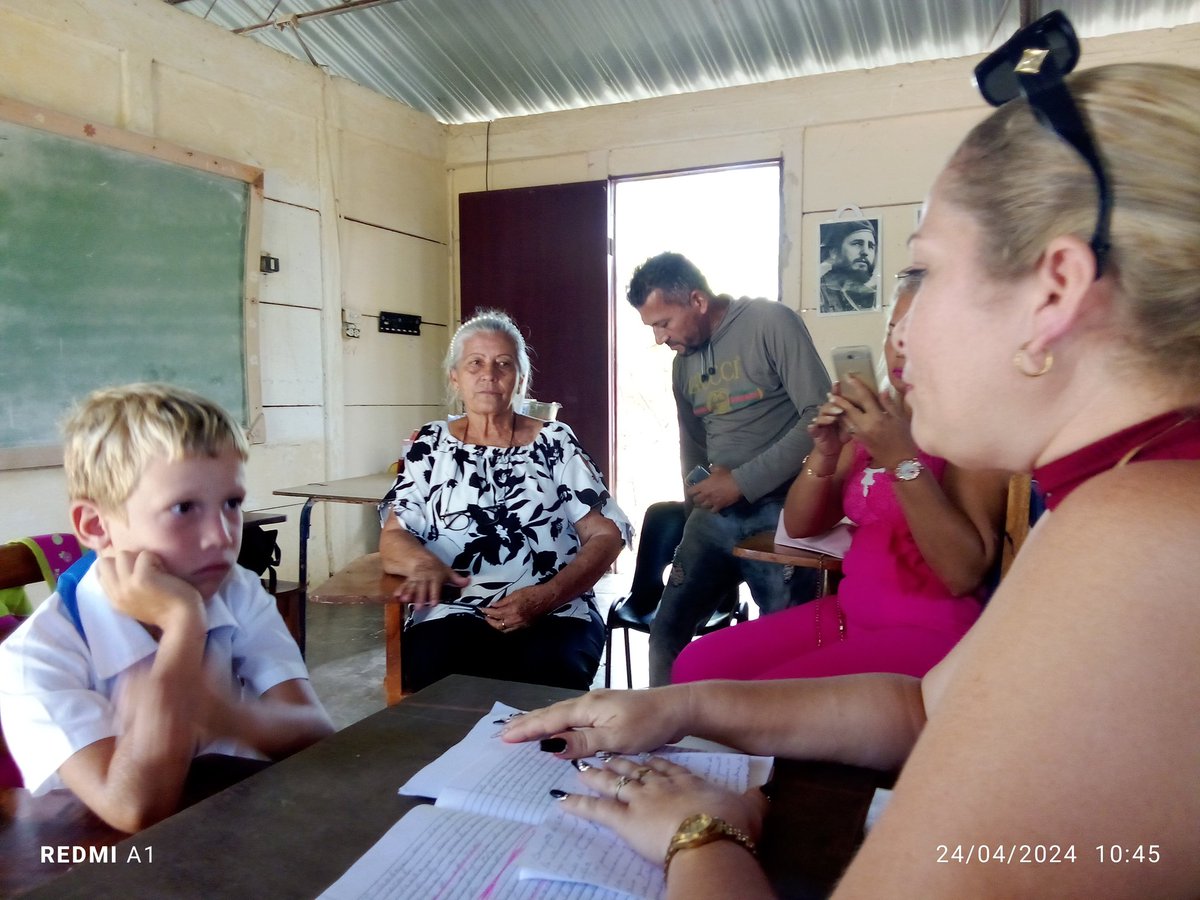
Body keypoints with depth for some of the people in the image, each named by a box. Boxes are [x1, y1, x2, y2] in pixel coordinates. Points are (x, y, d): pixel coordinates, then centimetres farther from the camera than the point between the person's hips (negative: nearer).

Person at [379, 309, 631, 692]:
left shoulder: (555, 441, 9)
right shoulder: (431, 444, 14)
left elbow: (607, 534, 4)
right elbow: (393, 537, 9)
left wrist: (545, 597, -13)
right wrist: (423, 562, -17)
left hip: (556, 614, 0)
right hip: (451, 614, 1)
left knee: (548, 675, -33)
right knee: (437, 672, -33)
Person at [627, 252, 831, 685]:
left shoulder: (772, 323, -8)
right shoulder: (682, 363, 14)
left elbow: (820, 417, -15)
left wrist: (743, 481, -16)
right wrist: (697, 486, 7)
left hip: (778, 511, -6)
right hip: (713, 514, 6)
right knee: (667, 630, 8)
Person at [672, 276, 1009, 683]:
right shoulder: (876, 420, 12)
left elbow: (965, 573, -21)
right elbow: (800, 525, 8)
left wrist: (903, 460, -27)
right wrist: (825, 452, -10)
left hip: (928, 631, -7)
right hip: (847, 613, 7)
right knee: (696, 666, -4)